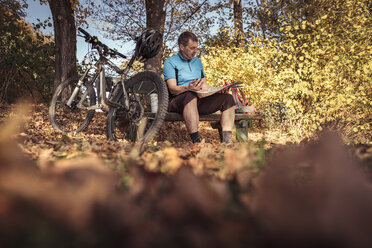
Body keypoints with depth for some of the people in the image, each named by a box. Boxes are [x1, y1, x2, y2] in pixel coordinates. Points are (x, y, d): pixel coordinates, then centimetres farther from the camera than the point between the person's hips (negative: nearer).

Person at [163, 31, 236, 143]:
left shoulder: (197, 61, 24)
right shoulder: (170, 62, 3)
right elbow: (173, 89, -10)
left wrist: (218, 91, 3)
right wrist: (189, 88, -30)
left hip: (199, 100, 6)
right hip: (178, 100, -6)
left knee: (228, 98, -16)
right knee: (190, 95, -41)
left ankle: (226, 141, -28)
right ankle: (196, 141, -46)